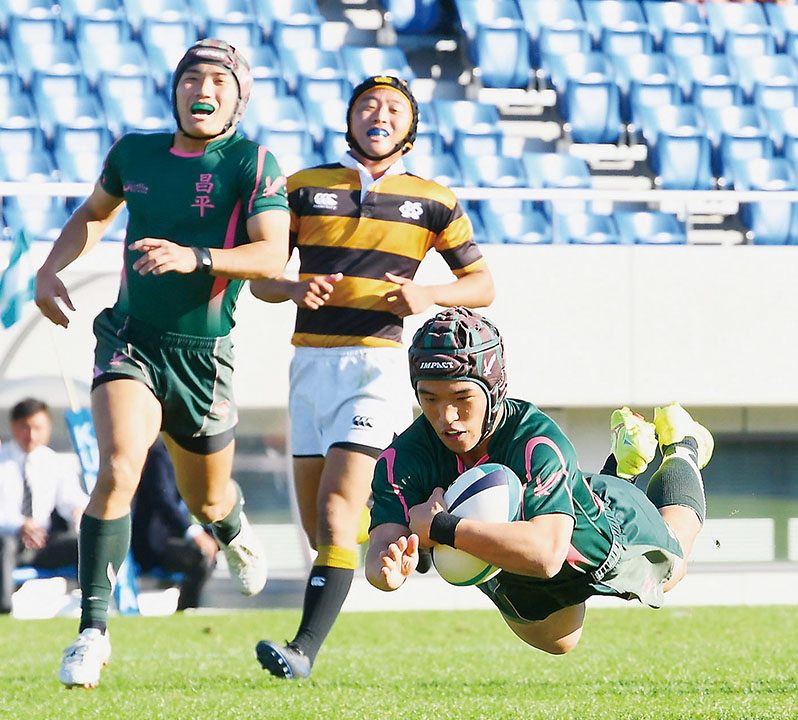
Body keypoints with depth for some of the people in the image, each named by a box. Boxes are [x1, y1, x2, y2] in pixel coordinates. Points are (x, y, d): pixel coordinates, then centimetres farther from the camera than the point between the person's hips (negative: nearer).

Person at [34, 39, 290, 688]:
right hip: (131, 339, 1)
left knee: (207, 500, 16)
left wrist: (195, 258, -34)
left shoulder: (254, 164, -8)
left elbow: (273, 255, -19)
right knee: (118, 471, -23)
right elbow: (95, 213, 25)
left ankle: (234, 531, 57)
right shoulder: (134, 153, 5)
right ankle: (93, 633, -19)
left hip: (203, 355, -1)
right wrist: (51, 270, 10)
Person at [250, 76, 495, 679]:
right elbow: (260, 278, 9)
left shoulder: (432, 202, 6)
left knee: (336, 507, -17)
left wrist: (427, 295, -9)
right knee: (315, 517, 5)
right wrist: (295, 289, -13)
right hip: (311, 360, 3)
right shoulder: (304, 187, 9)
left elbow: (482, 285, 11)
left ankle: (305, 648, -23)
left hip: (377, 362, -3)